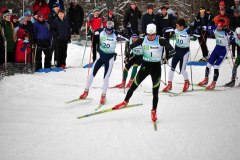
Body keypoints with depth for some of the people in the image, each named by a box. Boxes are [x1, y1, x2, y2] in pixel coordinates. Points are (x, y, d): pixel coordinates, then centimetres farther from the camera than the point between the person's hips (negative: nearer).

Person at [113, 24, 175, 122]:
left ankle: (154, 111, 18)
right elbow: (130, 46, 3)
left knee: (155, 91, 2)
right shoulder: (142, 40, -5)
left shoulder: (161, 41, -12)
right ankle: (125, 102, 28)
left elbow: (171, 50, -16)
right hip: (145, 66, 2)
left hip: (156, 67, -2)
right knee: (134, 85, 6)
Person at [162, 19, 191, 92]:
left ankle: (186, 82, 27)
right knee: (172, 68, 0)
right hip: (177, 50, 4)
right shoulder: (176, 30, -7)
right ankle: (169, 85, 11)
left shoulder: (187, 31, -19)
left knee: (182, 70, -1)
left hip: (185, 52, -4)